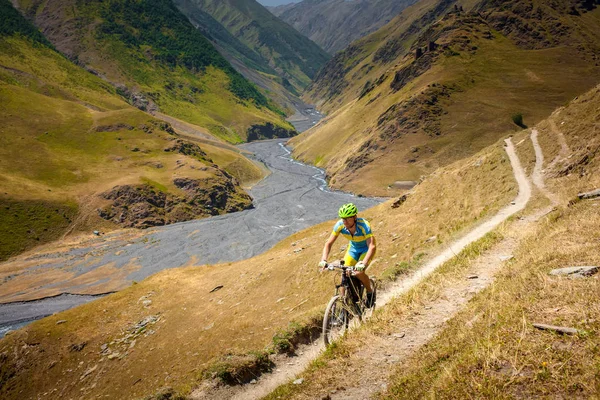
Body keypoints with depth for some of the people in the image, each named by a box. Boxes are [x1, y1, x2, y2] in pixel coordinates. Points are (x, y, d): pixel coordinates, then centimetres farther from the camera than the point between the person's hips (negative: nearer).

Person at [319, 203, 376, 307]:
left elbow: (372, 247, -44)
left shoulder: (364, 225, -36)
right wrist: (323, 260, -36)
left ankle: (370, 292, 5)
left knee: (359, 272, -24)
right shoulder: (340, 225, -25)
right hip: (353, 248, 4)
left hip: (366, 249, -4)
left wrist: (363, 263, -58)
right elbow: (328, 243, -20)